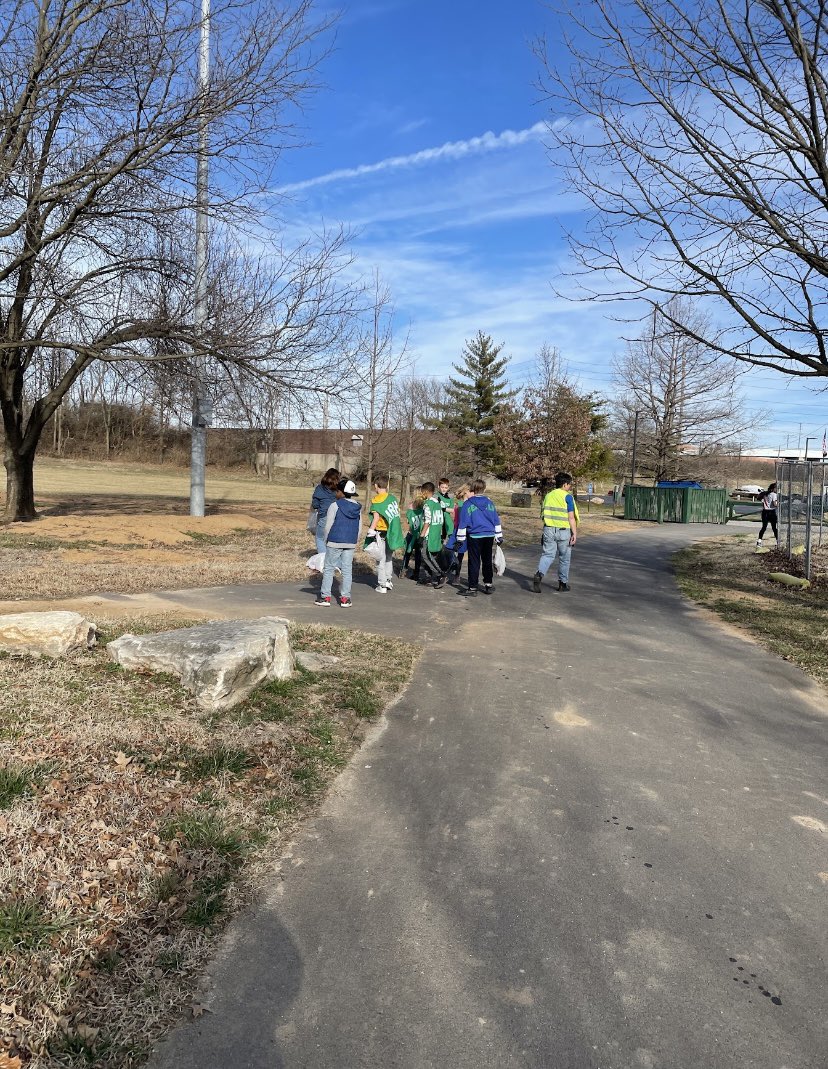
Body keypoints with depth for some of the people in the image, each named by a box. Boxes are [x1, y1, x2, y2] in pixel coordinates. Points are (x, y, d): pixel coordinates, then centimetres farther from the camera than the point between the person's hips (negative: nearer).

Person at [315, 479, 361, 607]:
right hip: (351, 543, 5)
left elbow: (328, 526, -8)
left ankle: (325, 597, 7)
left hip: (335, 542, -4)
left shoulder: (335, 506, -11)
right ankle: (345, 598, 8)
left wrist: (325, 540, 5)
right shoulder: (358, 508, 6)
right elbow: (359, 529, 10)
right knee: (347, 570, 8)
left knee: (329, 569, 5)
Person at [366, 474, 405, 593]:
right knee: (389, 558, 21)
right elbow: (398, 511, 13)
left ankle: (382, 585, 7)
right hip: (393, 532, 6)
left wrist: (371, 530, -24)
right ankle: (389, 580, 25)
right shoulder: (392, 497, 5)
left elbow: (376, 517, -24)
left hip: (381, 533, -6)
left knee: (381, 559, 4)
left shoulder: (376, 500, -14)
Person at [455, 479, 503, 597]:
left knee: (474, 562, 0)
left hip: (474, 537, -4)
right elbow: (496, 521, 10)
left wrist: (460, 539, 0)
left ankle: (472, 588, -1)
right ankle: (488, 585, 24)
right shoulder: (489, 502, 5)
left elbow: (462, 523, -6)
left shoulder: (468, 504, -6)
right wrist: (499, 536, 18)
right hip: (489, 536, 4)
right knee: (487, 561, 17)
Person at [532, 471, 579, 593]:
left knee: (548, 555, 6)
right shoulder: (567, 497, -8)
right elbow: (571, 517, -11)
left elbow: (543, 513, 12)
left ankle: (539, 574, -20)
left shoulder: (548, 496, 8)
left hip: (549, 529, 4)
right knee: (564, 558, 10)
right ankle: (563, 583, 18)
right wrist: (574, 533, -8)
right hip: (564, 531, -4)